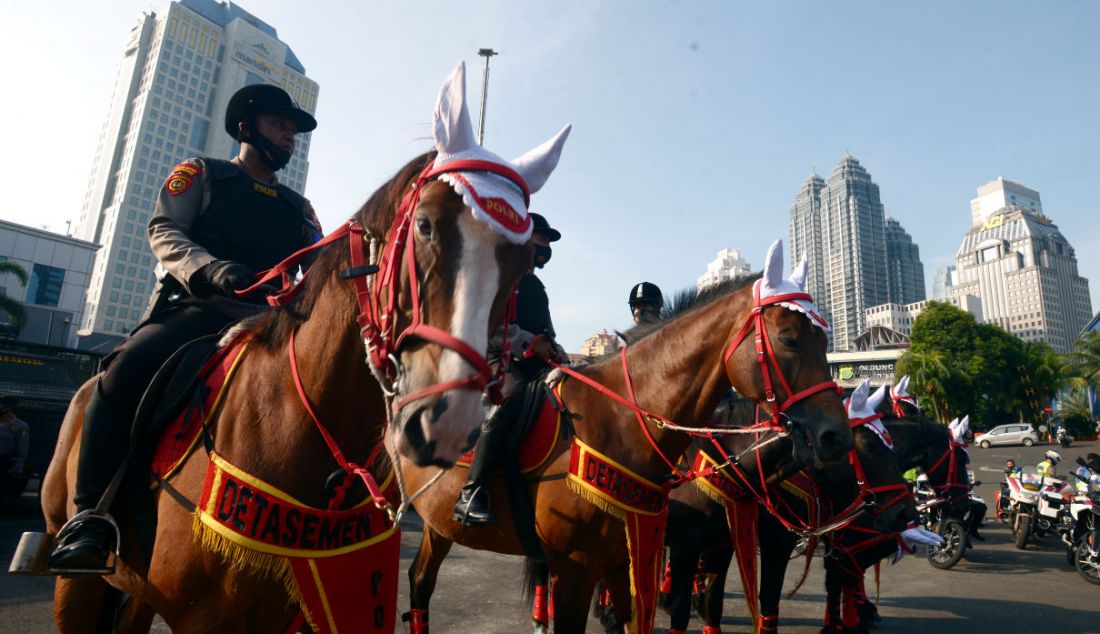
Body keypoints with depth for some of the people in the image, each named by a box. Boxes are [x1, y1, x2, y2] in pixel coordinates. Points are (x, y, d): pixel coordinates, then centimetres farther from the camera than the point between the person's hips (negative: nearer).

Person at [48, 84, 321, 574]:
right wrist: (215, 269, -22)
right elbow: (164, 232, -1)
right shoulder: (201, 174, 14)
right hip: (193, 307, -3)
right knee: (131, 364, -32)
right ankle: (90, 516, -21)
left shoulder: (299, 208, 23)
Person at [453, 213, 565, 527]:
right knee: (506, 408, -35)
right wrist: (532, 341, -16)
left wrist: (553, 348, 6)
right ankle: (470, 497, -33)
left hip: (536, 365, 9)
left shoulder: (536, 285, 27)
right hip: (505, 361, -9)